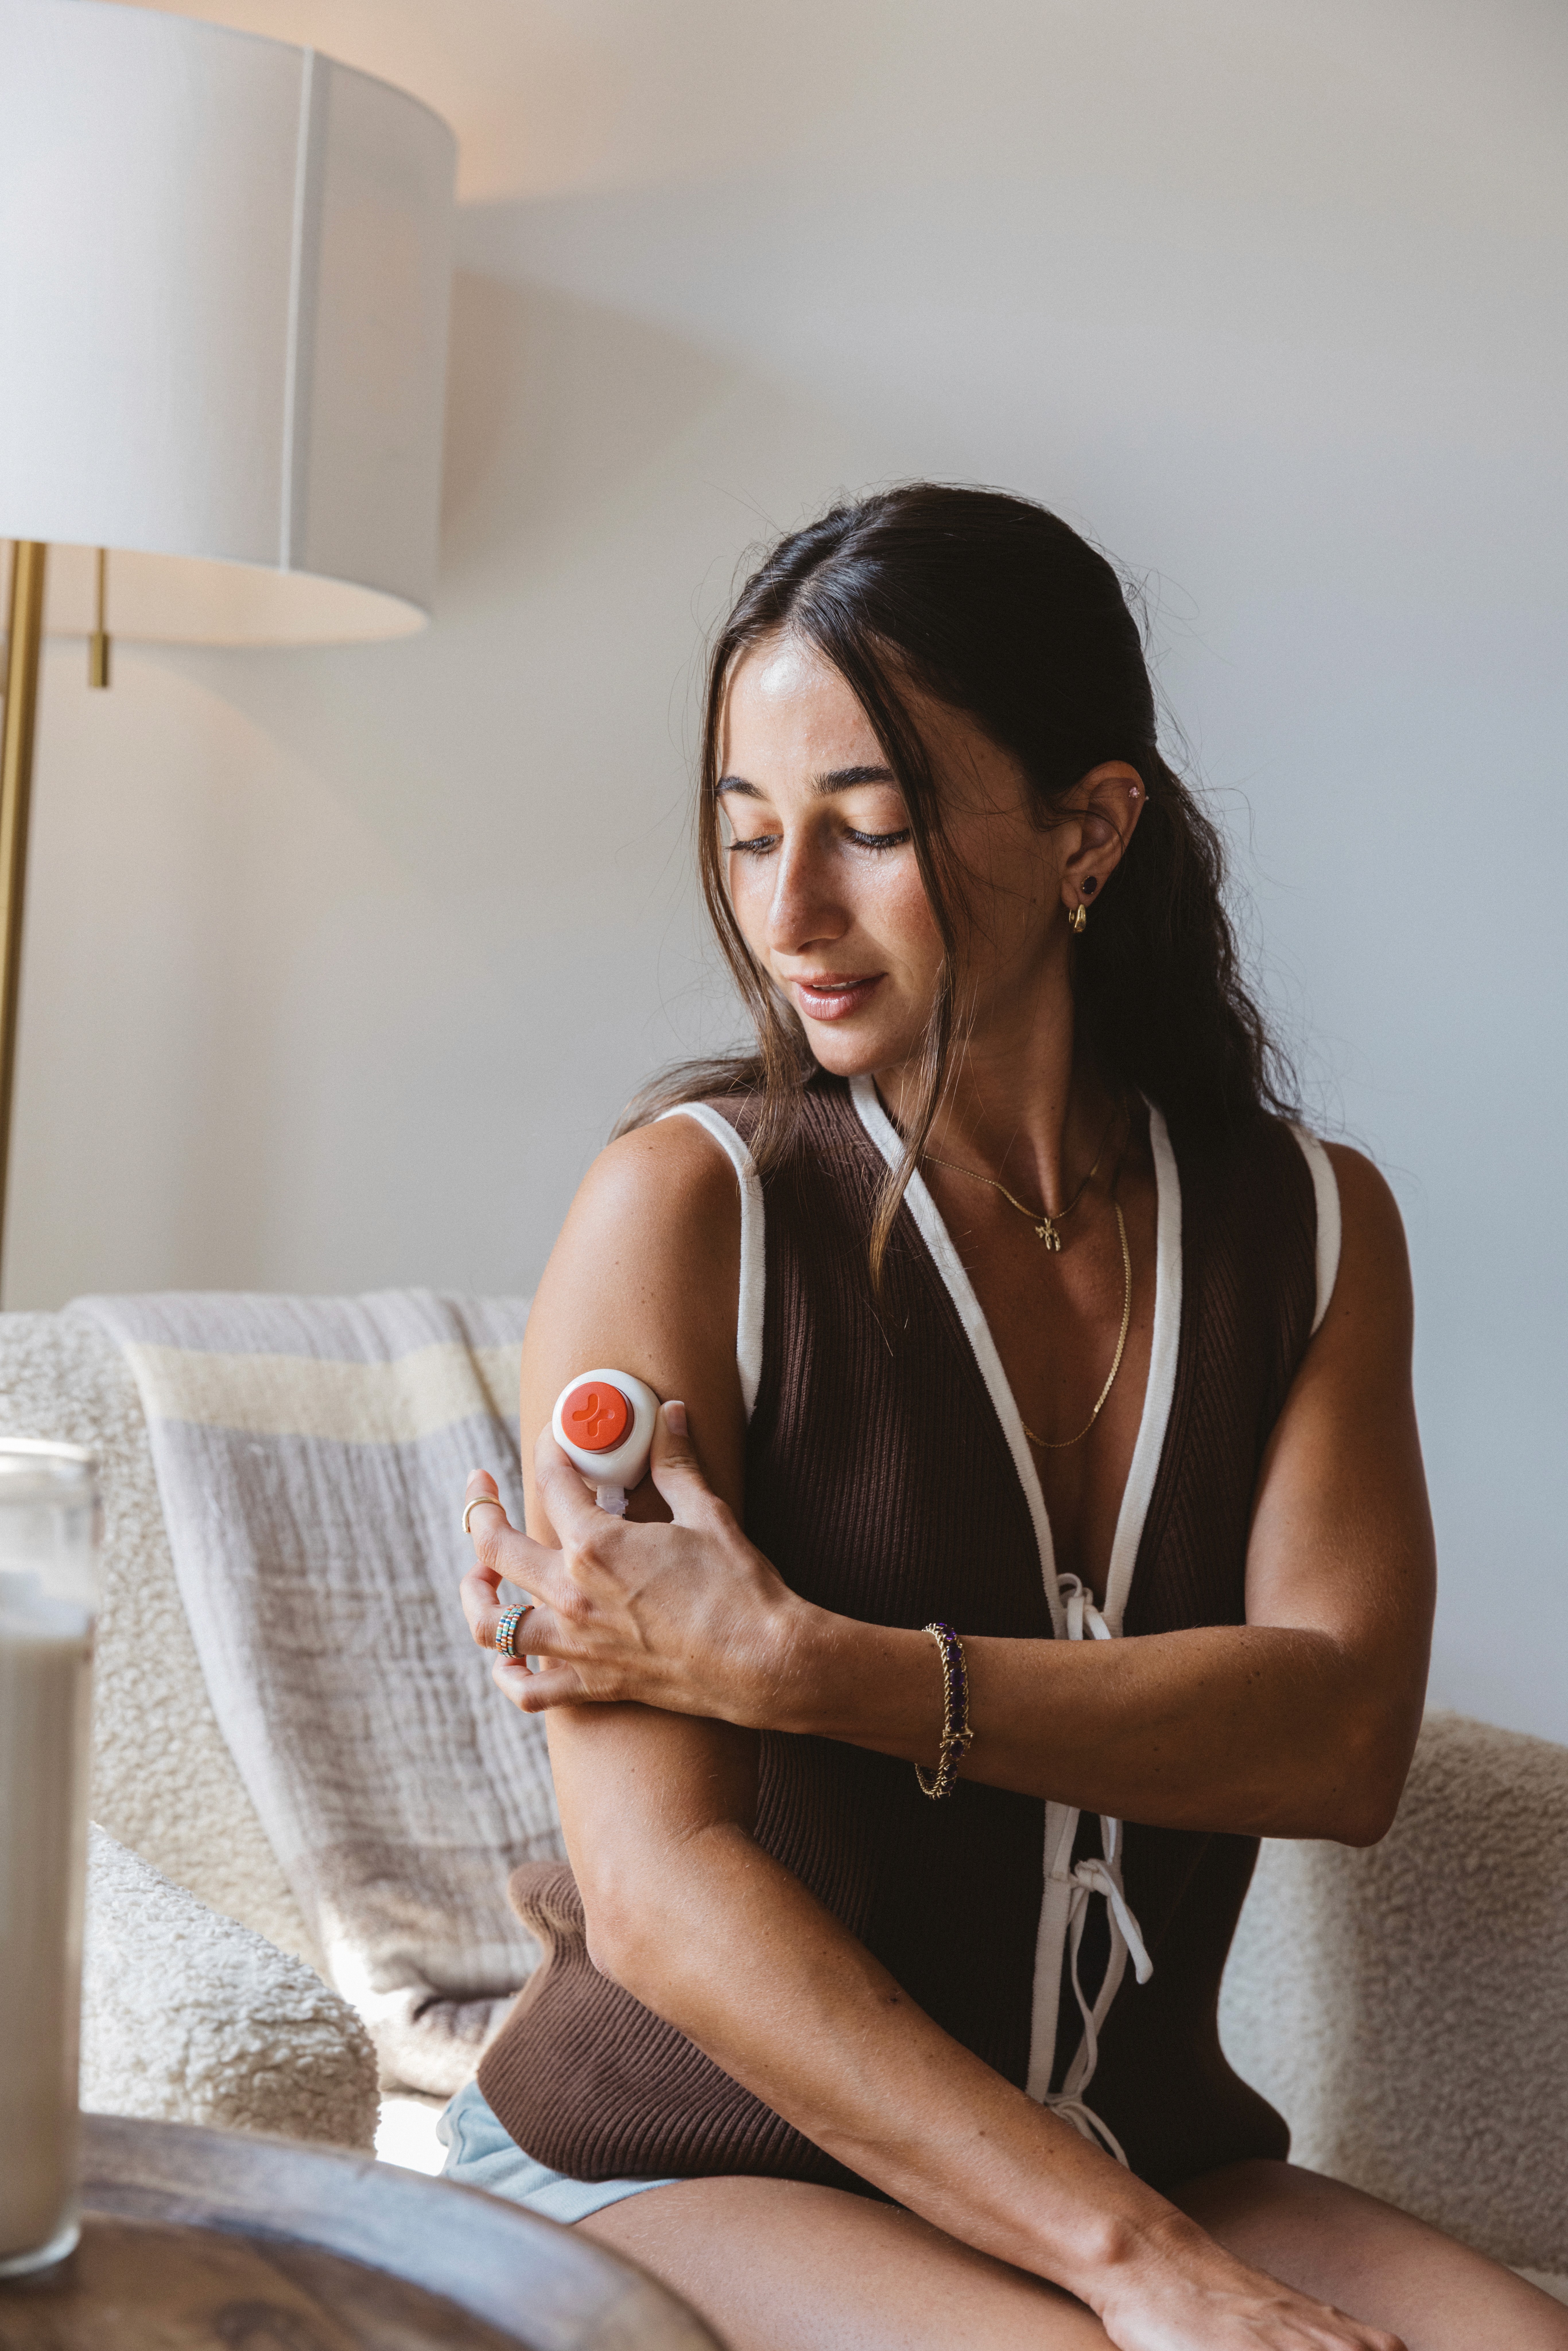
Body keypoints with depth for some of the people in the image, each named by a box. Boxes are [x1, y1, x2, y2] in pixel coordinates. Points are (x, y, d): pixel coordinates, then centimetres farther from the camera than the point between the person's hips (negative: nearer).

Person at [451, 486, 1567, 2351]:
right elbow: (658, 1891, -15)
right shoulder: (688, 1205, -9)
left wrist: (805, 1667, -20)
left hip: (1146, 2156, 4)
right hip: (688, 2169, -4)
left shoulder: (1313, 1224, 5)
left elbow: (1343, 1735, -9)